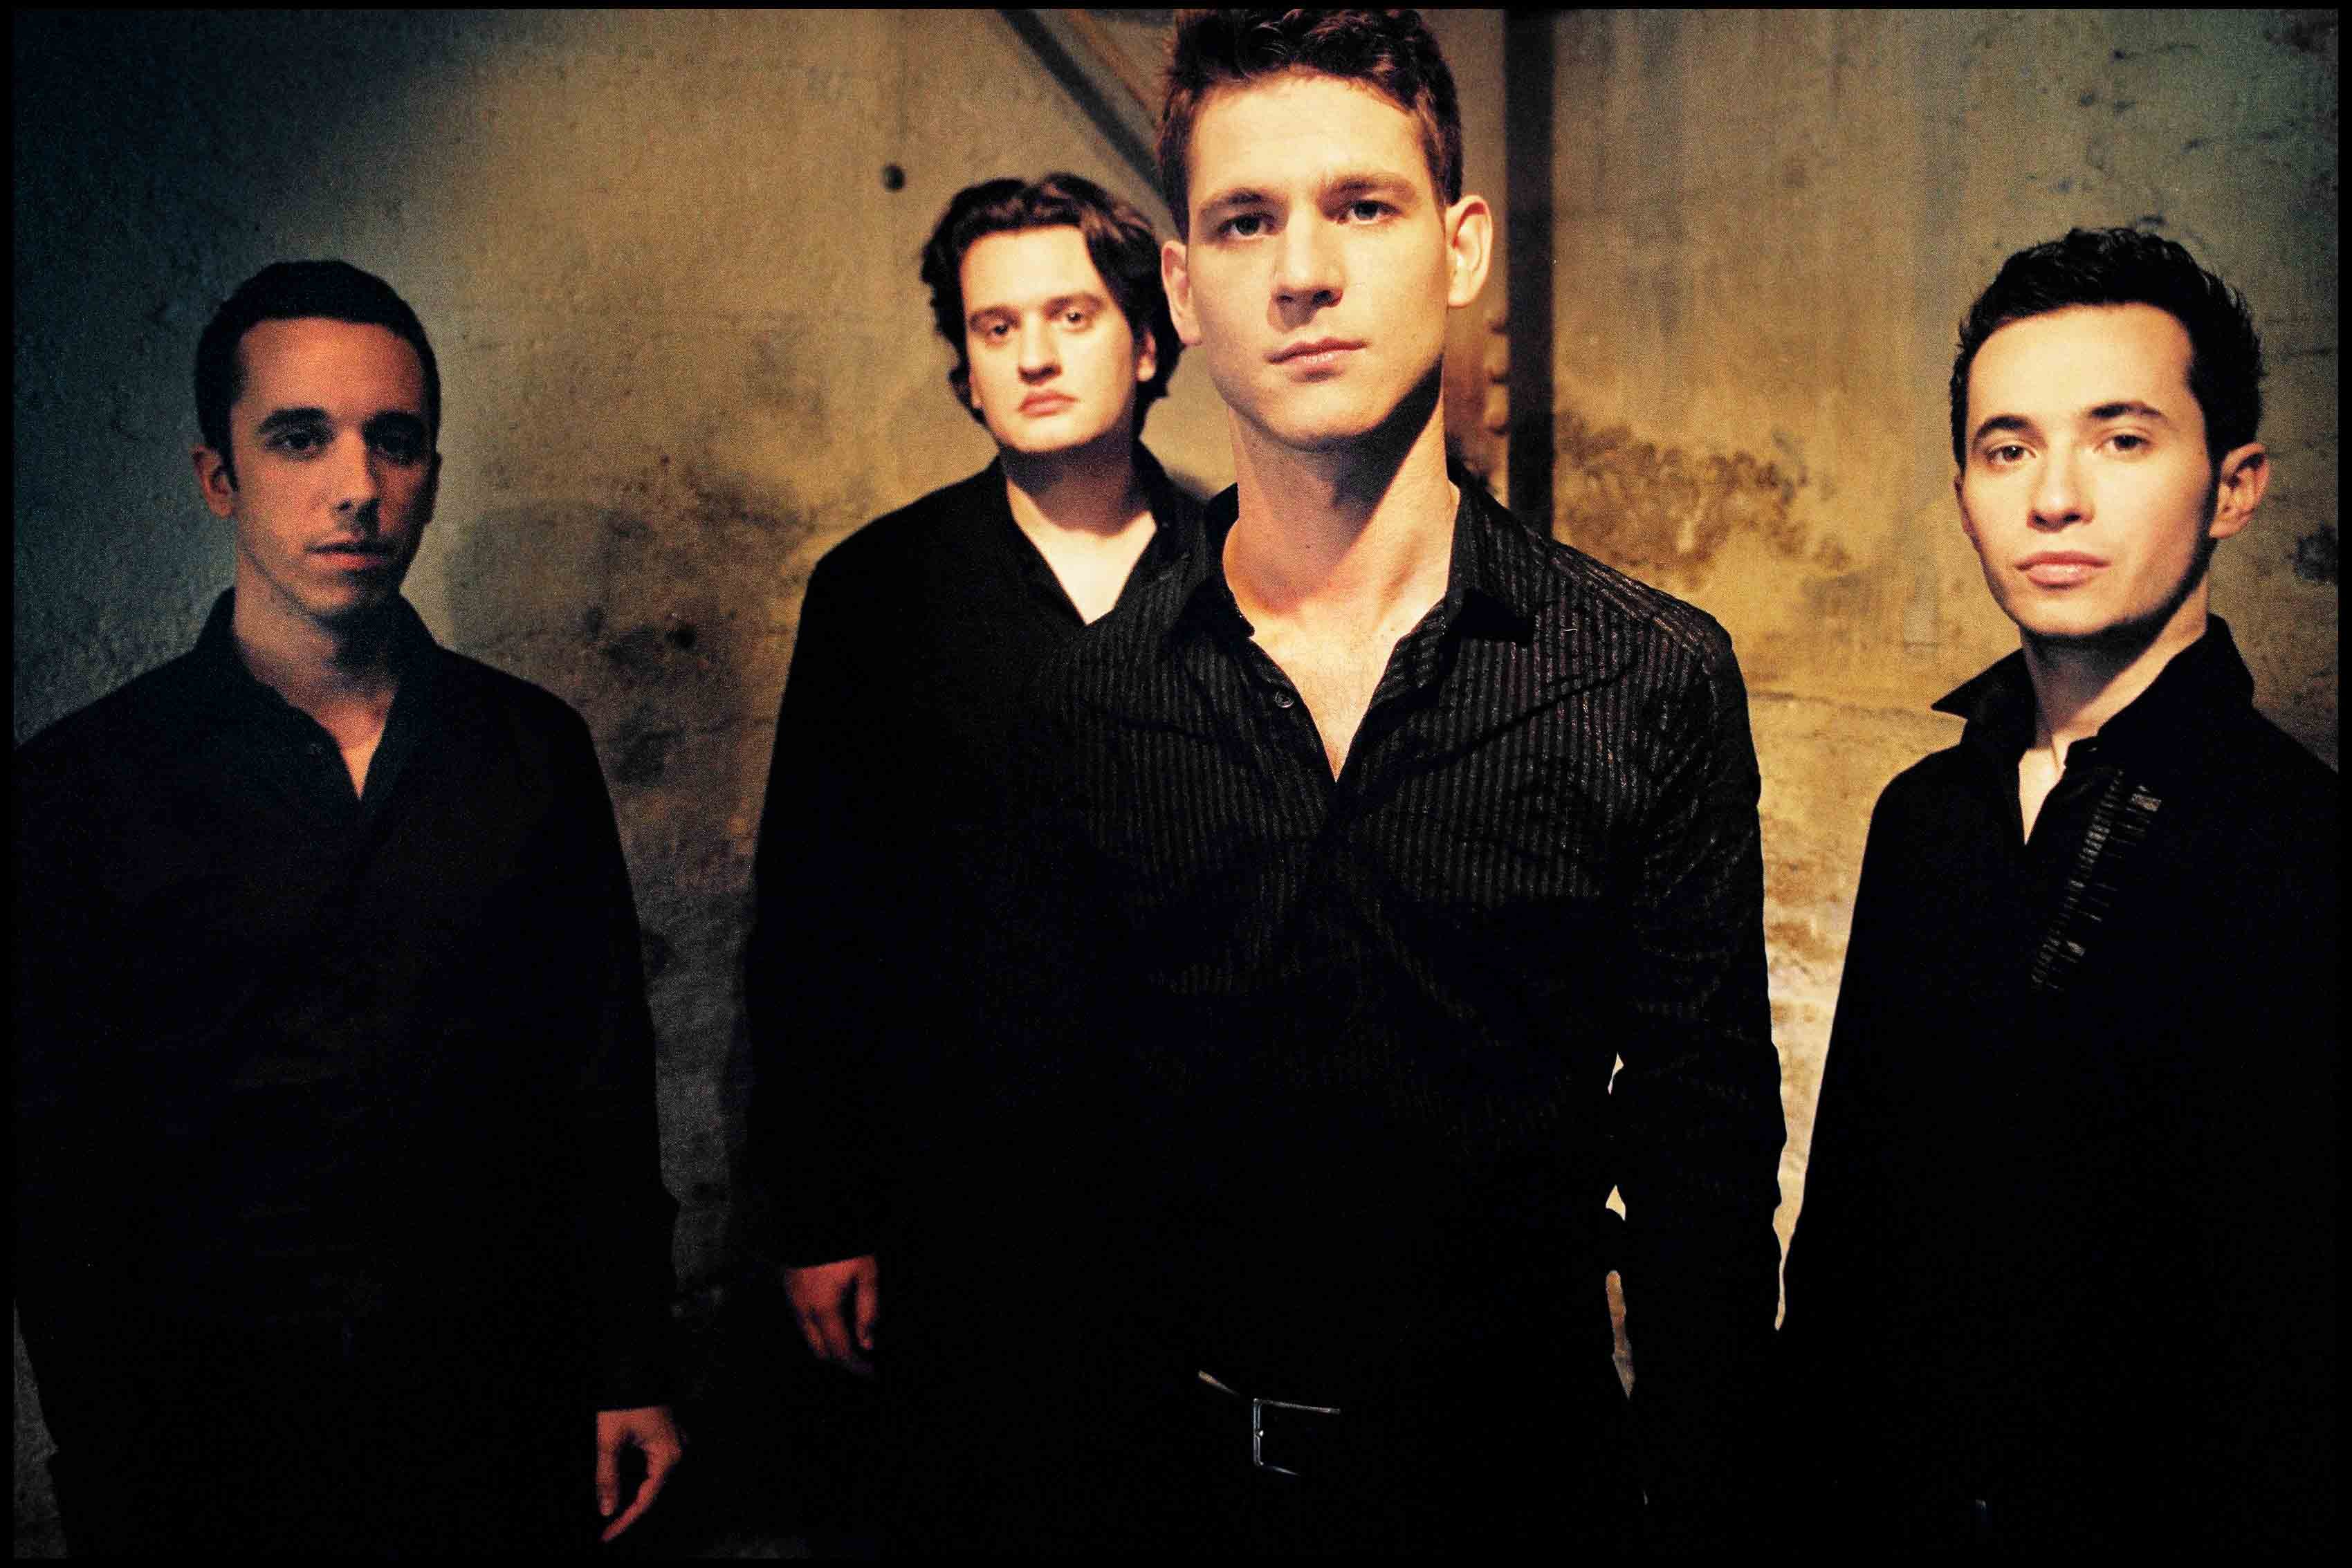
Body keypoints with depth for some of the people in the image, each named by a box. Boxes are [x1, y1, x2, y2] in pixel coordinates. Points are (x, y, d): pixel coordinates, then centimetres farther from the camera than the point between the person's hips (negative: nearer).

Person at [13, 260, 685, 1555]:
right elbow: (63, 1183, -5)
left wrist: (632, 1375, 3)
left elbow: (608, 1082, 5)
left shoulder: (535, 748, 0)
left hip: (512, 1404, 2)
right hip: (225, 1431, -2)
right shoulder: (80, 788, -7)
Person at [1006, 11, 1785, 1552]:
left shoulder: (1659, 680, -9)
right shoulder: (1083, 700, -5)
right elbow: (1042, 1123, 2)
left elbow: (1707, 1155, -5)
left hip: (1517, 1466, -1)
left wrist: (1694, 1507, -7)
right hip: (1172, 1469, 2)